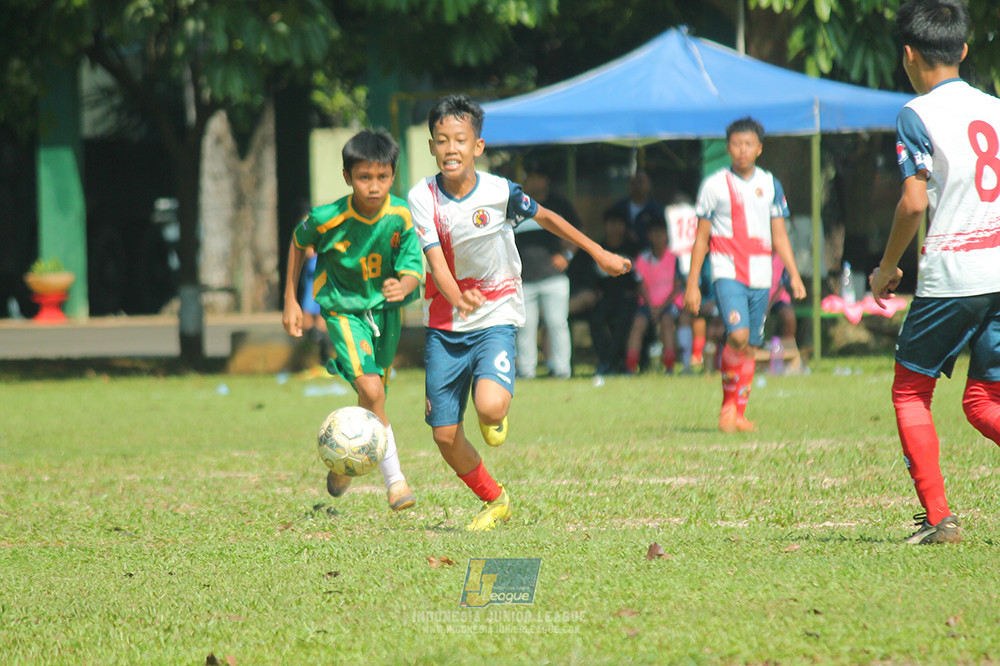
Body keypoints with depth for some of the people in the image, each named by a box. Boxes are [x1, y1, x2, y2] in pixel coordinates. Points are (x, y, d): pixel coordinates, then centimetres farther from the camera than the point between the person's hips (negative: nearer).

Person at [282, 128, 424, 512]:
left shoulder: (401, 216, -19)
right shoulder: (328, 219, -21)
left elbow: (413, 269, -17)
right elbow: (299, 243, 1)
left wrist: (403, 286, -42)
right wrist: (290, 301, 2)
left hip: (385, 309, 3)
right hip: (343, 310, -3)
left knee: (371, 402, 15)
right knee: (371, 391, -22)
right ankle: (394, 479, -14)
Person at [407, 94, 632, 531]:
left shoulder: (499, 192, -10)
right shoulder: (423, 197, -8)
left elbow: (545, 218, 7)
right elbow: (434, 257, -16)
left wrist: (599, 253, 13)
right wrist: (458, 298, -36)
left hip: (496, 318, -2)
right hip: (444, 325, 2)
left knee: (490, 407, -29)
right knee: (445, 435, 1)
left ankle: (496, 418, 11)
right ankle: (495, 501, 27)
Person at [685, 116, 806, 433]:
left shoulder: (770, 185, 10)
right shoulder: (715, 185, 1)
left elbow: (779, 234, 15)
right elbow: (701, 237, 4)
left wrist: (794, 275, 6)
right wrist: (692, 283, 1)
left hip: (761, 276, 4)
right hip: (728, 272, -4)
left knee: (750, 347, 5)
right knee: (738, 335, -22)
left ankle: (737, 413, 14)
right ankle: (729, 404, -7)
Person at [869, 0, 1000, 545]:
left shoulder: (917, 116, -6)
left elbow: (913, 202, -13)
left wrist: (887, 268, 0)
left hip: (952, 275, -6)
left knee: (910, 391, 11)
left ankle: (938, 517, 2)